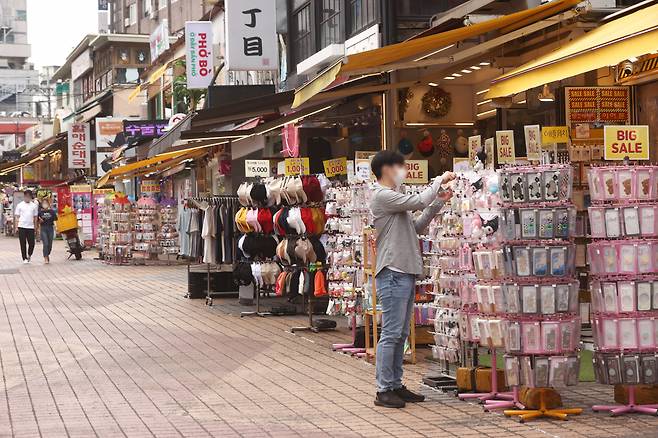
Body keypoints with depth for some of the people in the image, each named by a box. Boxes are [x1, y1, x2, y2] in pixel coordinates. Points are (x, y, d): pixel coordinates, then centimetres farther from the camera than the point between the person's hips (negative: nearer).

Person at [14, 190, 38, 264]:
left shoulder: (34, 205, 8)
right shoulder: (20, 205, 4)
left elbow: (35, 217, 12)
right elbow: (17, 216, 6)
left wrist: (35, 226, 8)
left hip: (31, 227, 1)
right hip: (22, 227, -1)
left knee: (32, 243, -2)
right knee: (23, 243, 1)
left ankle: (29, 255, 24)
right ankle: (24, 258, 9)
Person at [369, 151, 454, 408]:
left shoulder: (394, 197, 22)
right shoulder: (382, 196, -9)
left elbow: (416, 226, 22)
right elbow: (418, 201, -17)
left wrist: (438, 203, 14)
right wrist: (440, 180, -3)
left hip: (405, 273, 10)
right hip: (393, 273, -10)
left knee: (401, 334, 12)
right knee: (391, 334, -8)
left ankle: (396, 386, 17)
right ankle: (384, 390, -5)